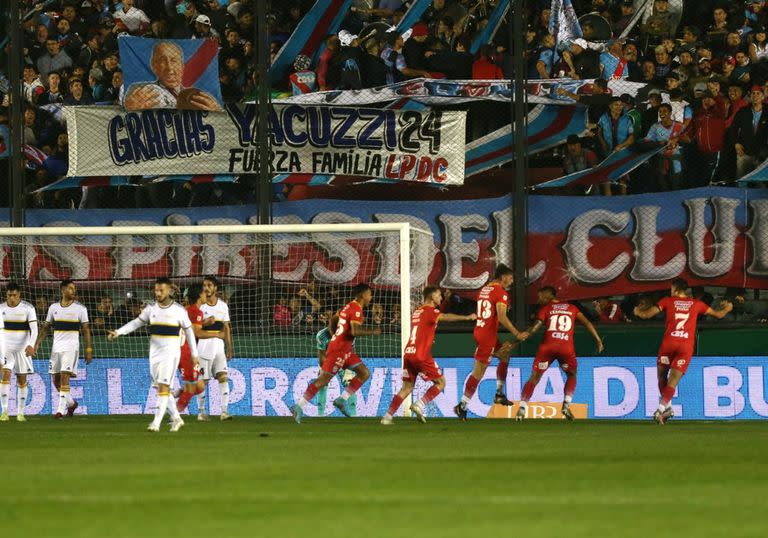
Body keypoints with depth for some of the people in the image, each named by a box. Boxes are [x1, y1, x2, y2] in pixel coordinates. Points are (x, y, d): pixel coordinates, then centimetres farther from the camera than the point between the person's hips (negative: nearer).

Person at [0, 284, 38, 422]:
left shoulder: (28, 308, -7)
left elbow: (34, 328, -13)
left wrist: (31, 345, -28)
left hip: (23, 348, -1)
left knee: (22, 380, 2)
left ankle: (20, 413, 9)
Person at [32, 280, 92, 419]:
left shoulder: (80, 309, -1)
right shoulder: (53, 307, 8)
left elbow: (86, 330, 0)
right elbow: (45, 328, 12)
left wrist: (89, 350, -5)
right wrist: (37, 343, 3)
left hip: (71, 347, -4)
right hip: (56, 347, 4)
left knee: (64, 377, -15)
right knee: (56, 380, 7)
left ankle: (61, 409, -14)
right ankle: (71, 403, 27)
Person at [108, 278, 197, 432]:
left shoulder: (179, 310, -3)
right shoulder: (151, 308, 6)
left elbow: (188, 331, 5)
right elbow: (137, 323, 10)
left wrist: (194, 354, 8)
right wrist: (118, 332, -4)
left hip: (171, 352, -5)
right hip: (155, 352, 5)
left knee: (163, 386, -14)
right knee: (162, 388, 7)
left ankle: (156, 423, -18)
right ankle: (176, 419, 21)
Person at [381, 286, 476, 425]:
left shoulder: (417, 311, 20)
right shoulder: (429, 311, -6)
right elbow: (445, 317, -25)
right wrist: (467, 318, -33)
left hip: (408, 353, 8)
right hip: (421, 355, -8)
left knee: (407, 387, 13)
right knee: (440, 382, 4)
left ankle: (388, 416, 5)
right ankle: (419, 405, -9)